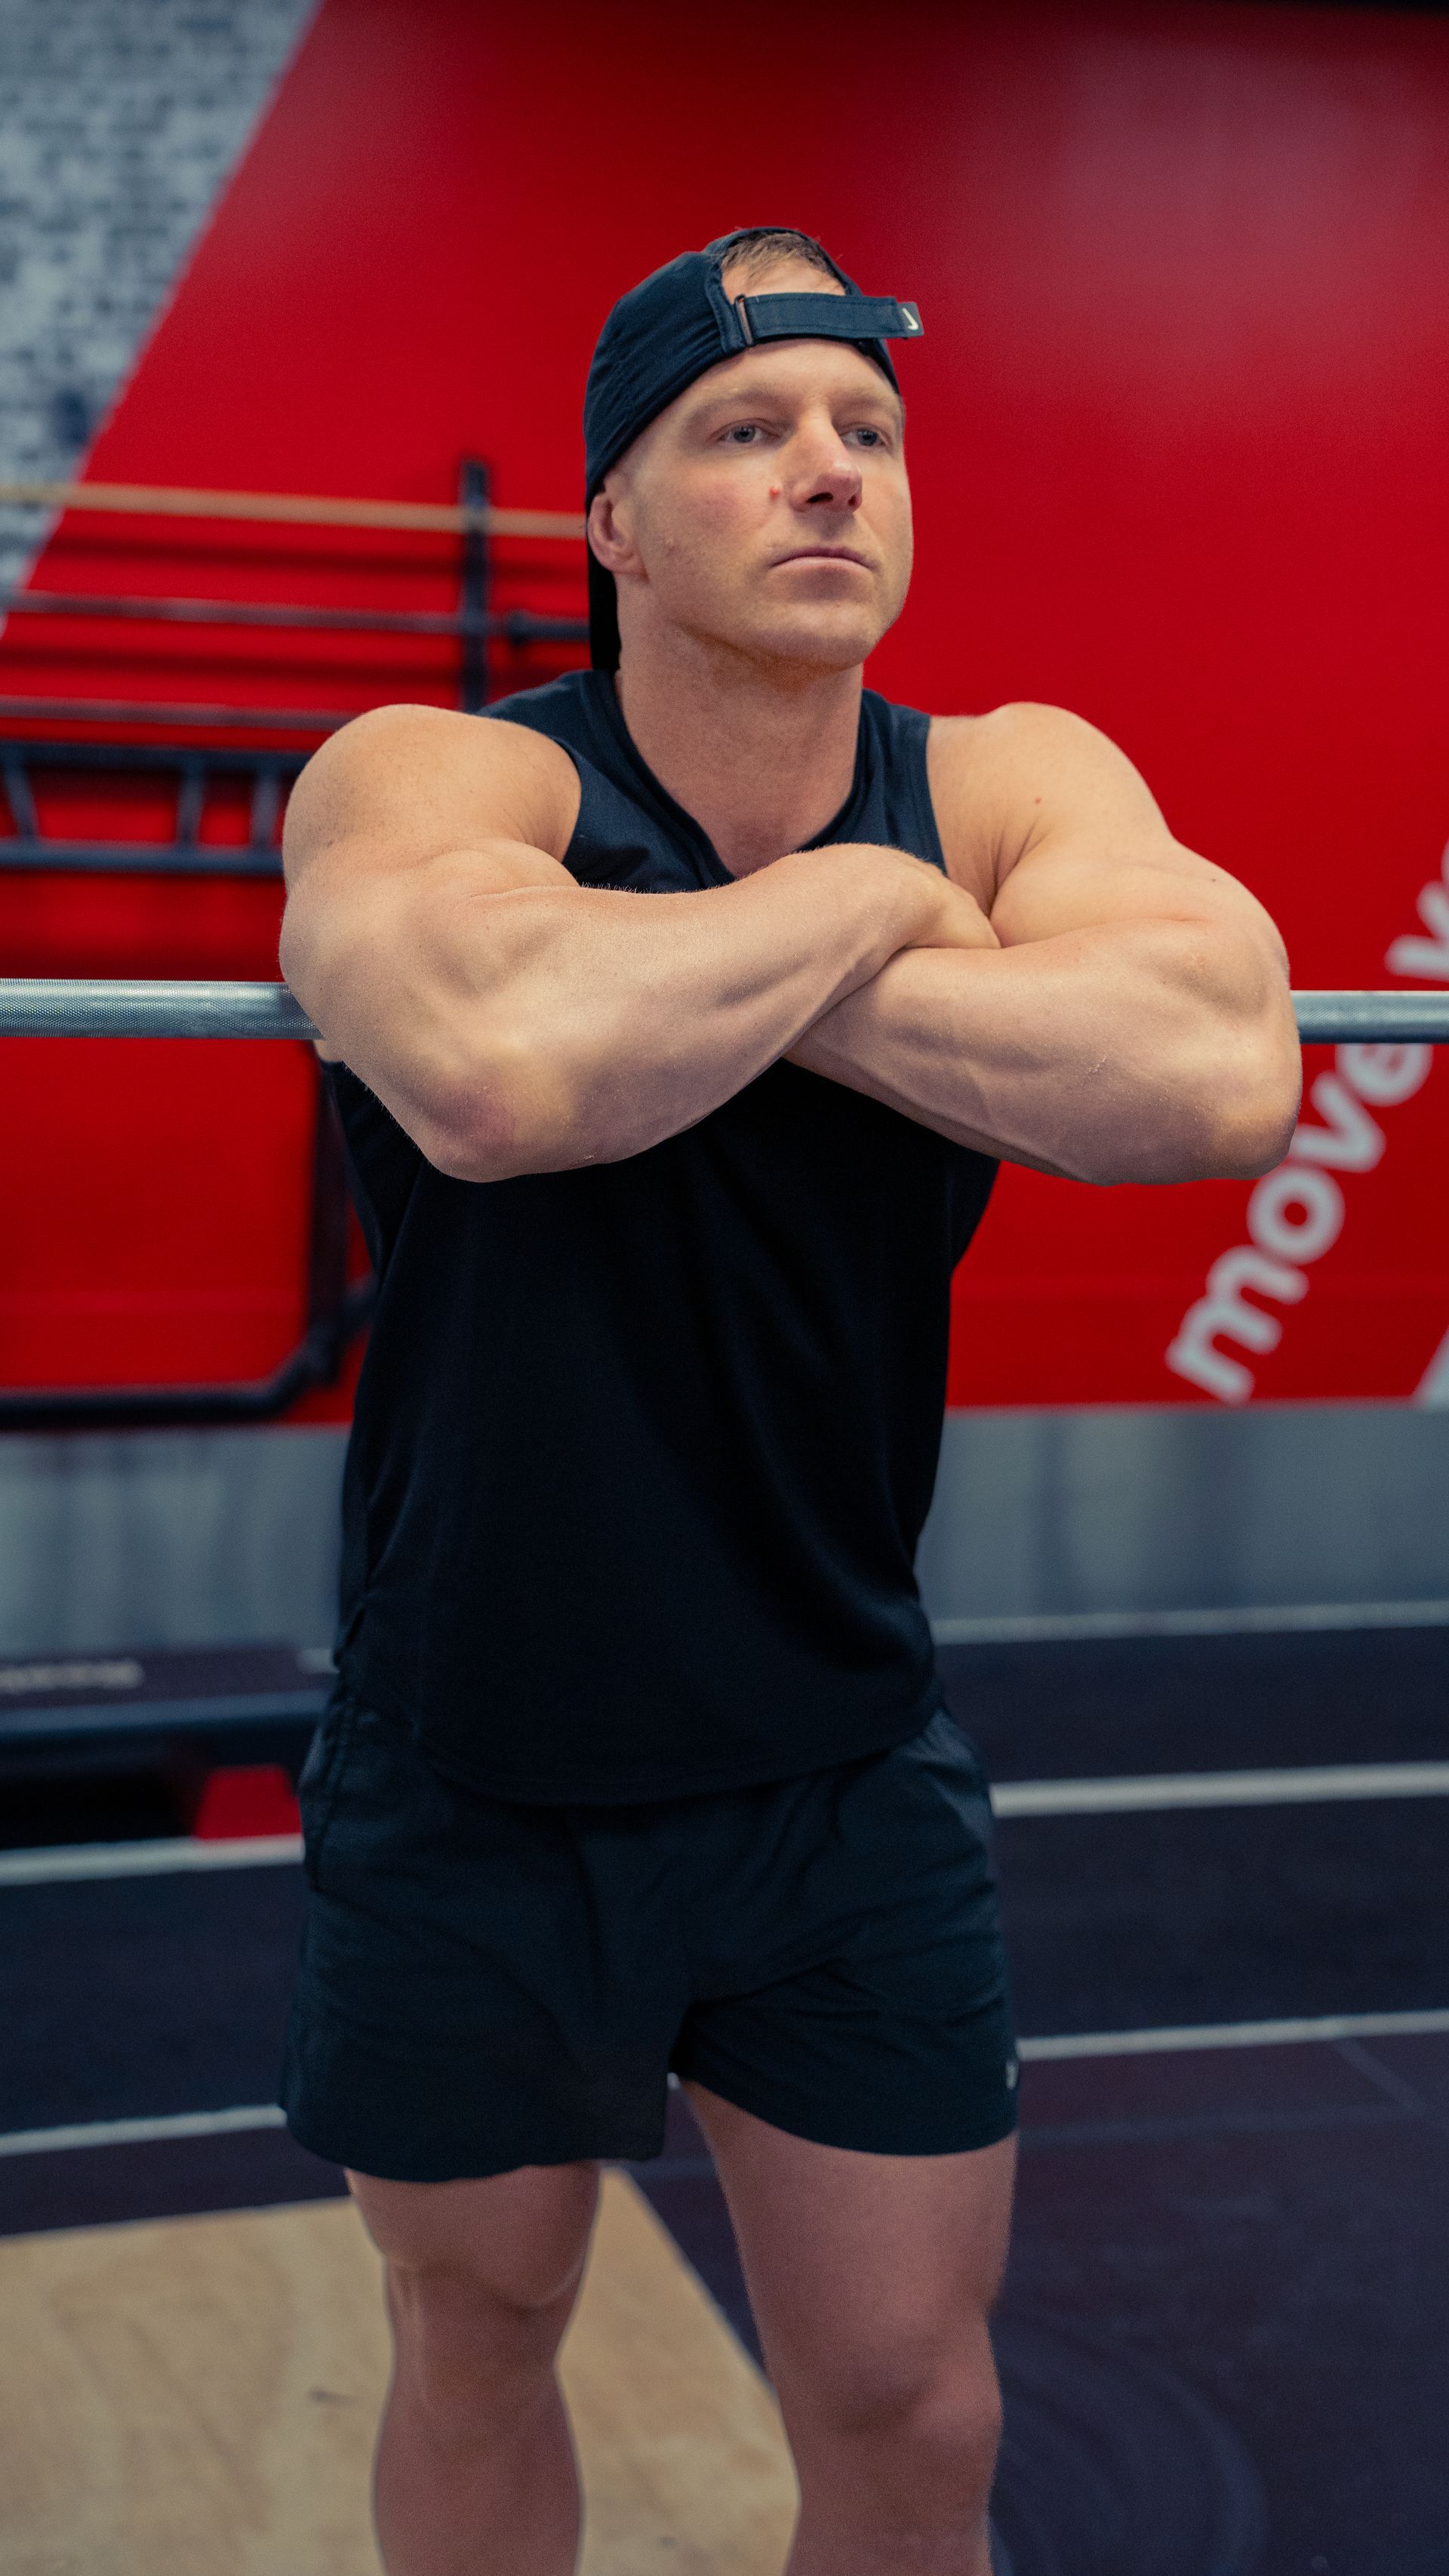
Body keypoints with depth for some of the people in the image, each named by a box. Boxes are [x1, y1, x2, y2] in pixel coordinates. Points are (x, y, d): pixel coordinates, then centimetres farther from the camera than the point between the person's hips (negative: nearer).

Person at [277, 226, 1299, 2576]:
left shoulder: (1015, 784, -7)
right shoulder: (432, 783, -17)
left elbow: (1218, 1072, -30)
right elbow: (501, 1065, -43)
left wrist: (697, 961, -29)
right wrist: (855, 900, -26)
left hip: (846, 1764, 2)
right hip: (474, 1784, -2)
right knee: (477, 2351, 19)